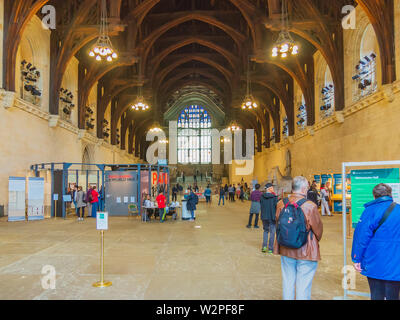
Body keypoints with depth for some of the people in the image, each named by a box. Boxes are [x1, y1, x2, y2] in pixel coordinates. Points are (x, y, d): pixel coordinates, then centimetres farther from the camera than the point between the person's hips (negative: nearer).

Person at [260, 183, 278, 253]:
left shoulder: (262, 197, -4)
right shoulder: (274, 197, -15)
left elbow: (261, 205, 3)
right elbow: (277, 207, -12)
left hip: (264, 217, 4)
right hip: (272, 217, -3)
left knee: (266, 231, 21)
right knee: (272, 233, 9)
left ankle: (264, 246, 12)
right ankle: (270, 249, 12)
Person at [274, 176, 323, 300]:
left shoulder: (281, 204, -6)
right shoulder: (310, 206, -19)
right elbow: (318, 228, -6)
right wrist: (316, 241, 14)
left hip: (286, 250, 5)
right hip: (306, 252, -4)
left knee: (287, 282, 18)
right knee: (303, 285, 8)